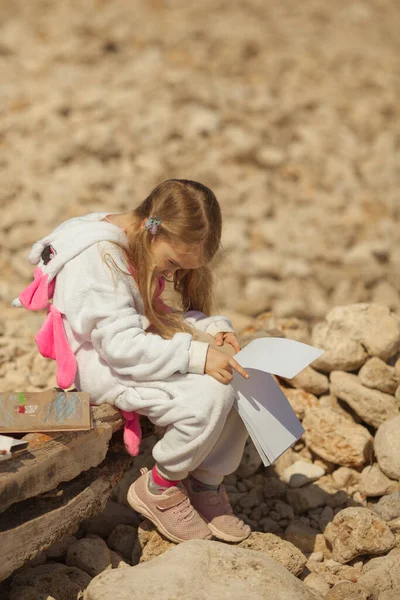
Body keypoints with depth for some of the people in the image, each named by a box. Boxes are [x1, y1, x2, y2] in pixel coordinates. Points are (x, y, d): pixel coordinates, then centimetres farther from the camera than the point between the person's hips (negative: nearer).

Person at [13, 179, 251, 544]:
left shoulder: (141, 251, 5)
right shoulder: (97, 260, -24)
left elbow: (161, 318, 14)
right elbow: (123, 346, -29)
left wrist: (212, 327, -5)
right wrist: (197, 356, -33)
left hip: (140, 350, 9)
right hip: (101, 367, -9)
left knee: (240, 378, -8)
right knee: (210, 394, -27)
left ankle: (206, 485, 6)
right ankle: (158, 489, -5)